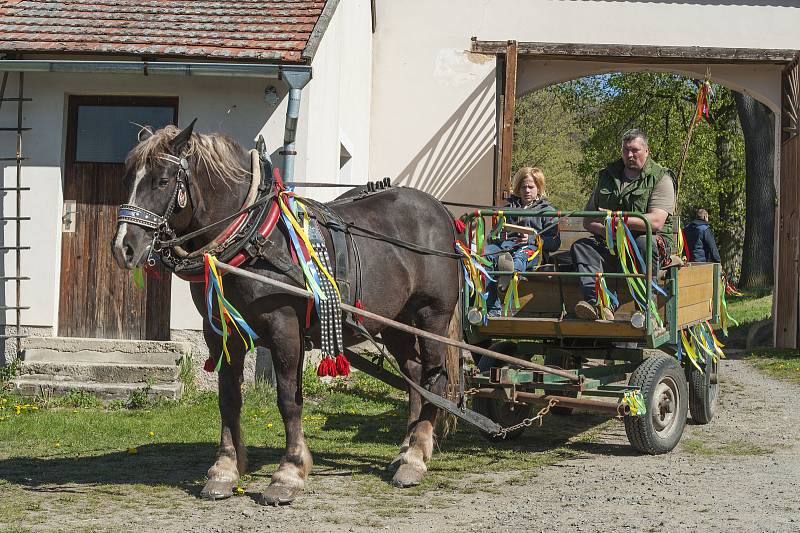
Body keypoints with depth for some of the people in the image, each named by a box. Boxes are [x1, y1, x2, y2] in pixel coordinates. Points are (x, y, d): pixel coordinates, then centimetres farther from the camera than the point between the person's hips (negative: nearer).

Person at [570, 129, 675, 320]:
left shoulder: (661, 178, 2)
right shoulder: (607, 177, 18)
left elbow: (656, 222, -14)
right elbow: (587, 221, 15)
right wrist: (606, 230, -7)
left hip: (649, 238, -4)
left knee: (645, 244, -38)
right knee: (581, 246, -22)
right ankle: (598, 303, -44)